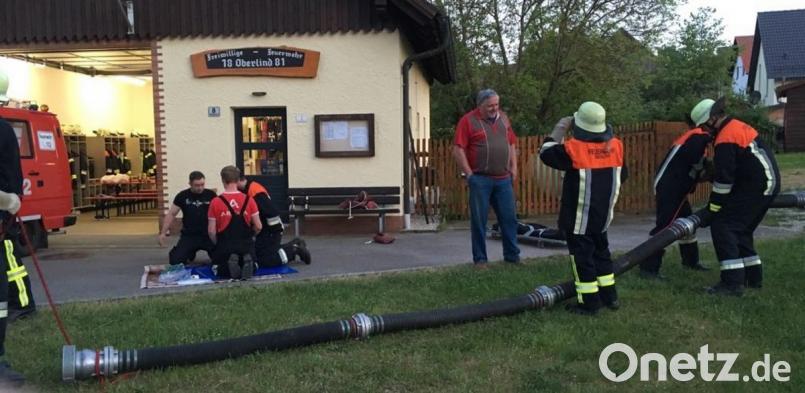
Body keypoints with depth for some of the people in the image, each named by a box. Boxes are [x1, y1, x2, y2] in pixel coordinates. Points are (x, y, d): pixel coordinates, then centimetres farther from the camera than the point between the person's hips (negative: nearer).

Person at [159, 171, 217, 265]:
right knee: (175, 261, -8)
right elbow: (171, 214, 5)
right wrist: (163, 233, 1)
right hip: (189, 236, 1)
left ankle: (210, 252, 24)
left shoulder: (211, 195, -5)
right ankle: (190, 253, 26)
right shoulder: (182, 196, -2)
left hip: (208, 235, -1)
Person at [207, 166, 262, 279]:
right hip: (246, 246, 1)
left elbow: (211, 231, -6)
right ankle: (247, 262, -10)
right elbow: (258, 227, -1)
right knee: (253, 267, 27)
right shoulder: (248, 200, -3)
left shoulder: (216, 202, -7)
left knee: (217, 269, 25)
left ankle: (230, 264, -10)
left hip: (225, 246, -1)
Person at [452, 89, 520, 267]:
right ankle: (480, 259, 11)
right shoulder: (468, 120, -5)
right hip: (480, 179, -5)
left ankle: (512, 255, 19)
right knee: (479, 220, 2)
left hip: (503, 179, 5)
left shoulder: (503, 118, 13)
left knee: (509, 218, 8)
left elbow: (511, 144, 20)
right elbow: (458, 150, -8)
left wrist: (514, 167, 11)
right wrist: (469, 174, -10)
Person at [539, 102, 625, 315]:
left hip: (579, 218, -6)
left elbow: (546, 153, -3)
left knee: (582, 257, 2)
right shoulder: (615, 146, 0)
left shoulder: (573, 148, -19)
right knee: (601, 252, 20)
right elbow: (621, 175, 13)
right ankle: (610, 296, 26)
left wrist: (560, 129, 4)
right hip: (602, 215, 6)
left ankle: (589, 303, 6)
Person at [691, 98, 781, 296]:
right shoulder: (738, 126, 14)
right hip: (769, 183, 10)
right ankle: (753, 276, 24)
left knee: (722, 226, -9)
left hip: (755, 187, -10)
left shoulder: (725, 140, -17)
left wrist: (712, 209, -9)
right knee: (741, 229, 19)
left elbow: (723, 180, -18)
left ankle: (732, 282, -13)